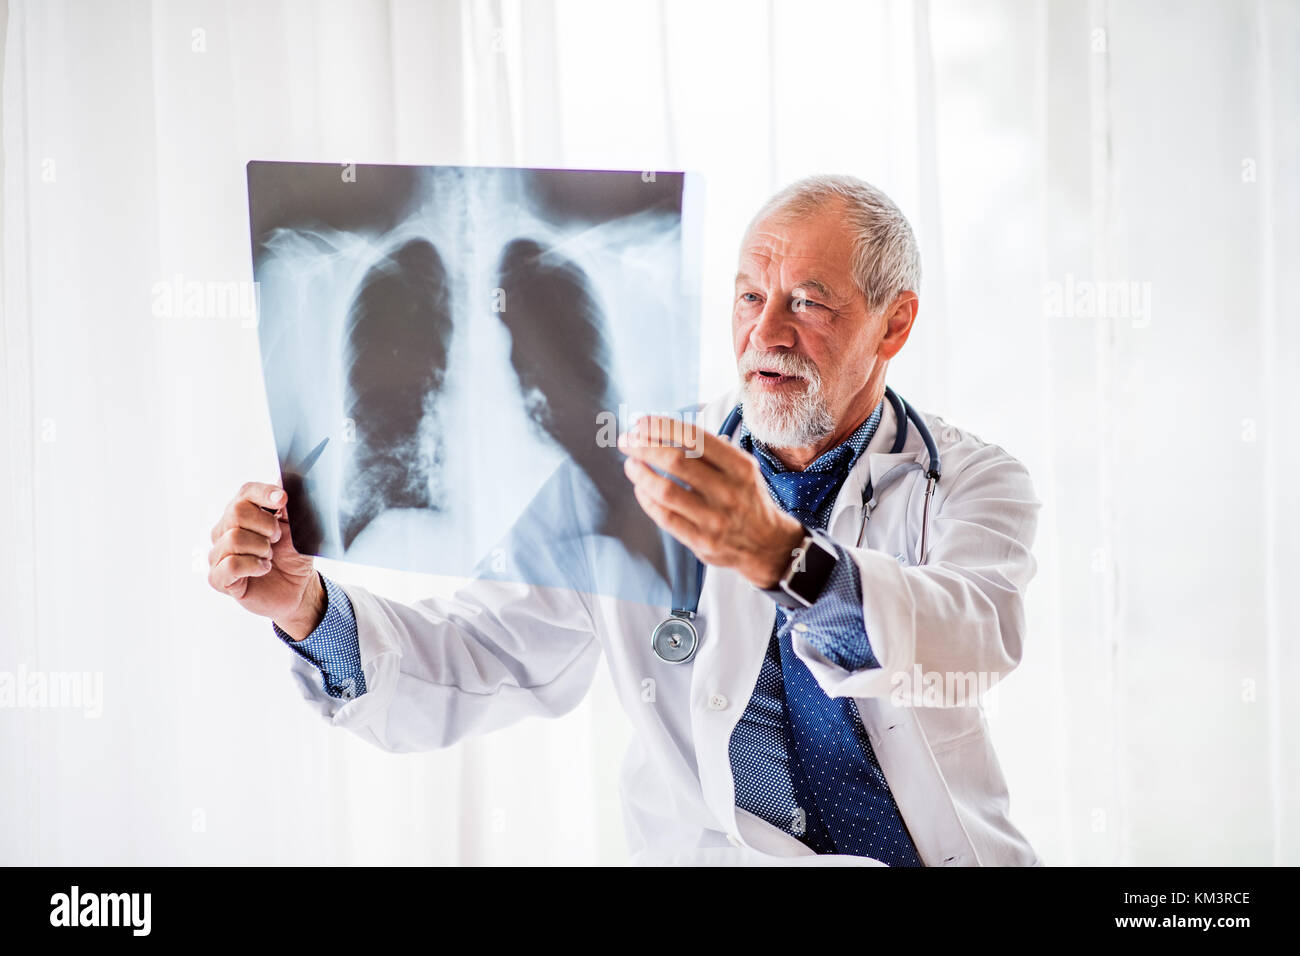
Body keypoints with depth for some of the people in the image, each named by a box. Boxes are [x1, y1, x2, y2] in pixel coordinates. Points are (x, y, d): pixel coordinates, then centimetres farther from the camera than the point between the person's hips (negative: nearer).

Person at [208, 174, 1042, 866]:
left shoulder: (971, 484, 3)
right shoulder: (629, 476, 8)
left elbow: (974, 642, -19)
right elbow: (469, 665, 8)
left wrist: (777, 554, -37)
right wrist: (309, 605, -12)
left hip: (946, 853, -1)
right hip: (712, 855, 1)